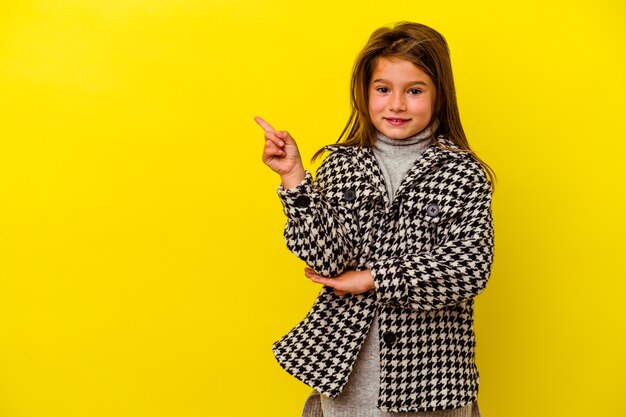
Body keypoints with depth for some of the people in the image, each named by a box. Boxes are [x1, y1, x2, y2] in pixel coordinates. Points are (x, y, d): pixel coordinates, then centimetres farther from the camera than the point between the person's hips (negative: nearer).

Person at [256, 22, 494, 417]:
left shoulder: (465, 175, -4)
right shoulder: (340, 166, 0)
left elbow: (470, 268, -15)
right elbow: (328, 259, -11)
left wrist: (372, 279, -14)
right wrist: (294, 178, -20)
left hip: (431, 368, -1)